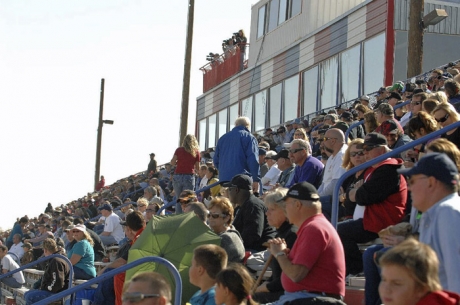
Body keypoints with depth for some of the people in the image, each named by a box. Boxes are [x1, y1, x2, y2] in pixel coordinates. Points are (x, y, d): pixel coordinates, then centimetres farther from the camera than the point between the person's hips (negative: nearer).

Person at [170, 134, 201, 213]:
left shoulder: (179, 150, 4)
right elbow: (197, 168, 5)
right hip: (189, 176, -1)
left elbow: (172, 163, -1)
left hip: (177, 176, 1)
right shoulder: (196, 152, 2)